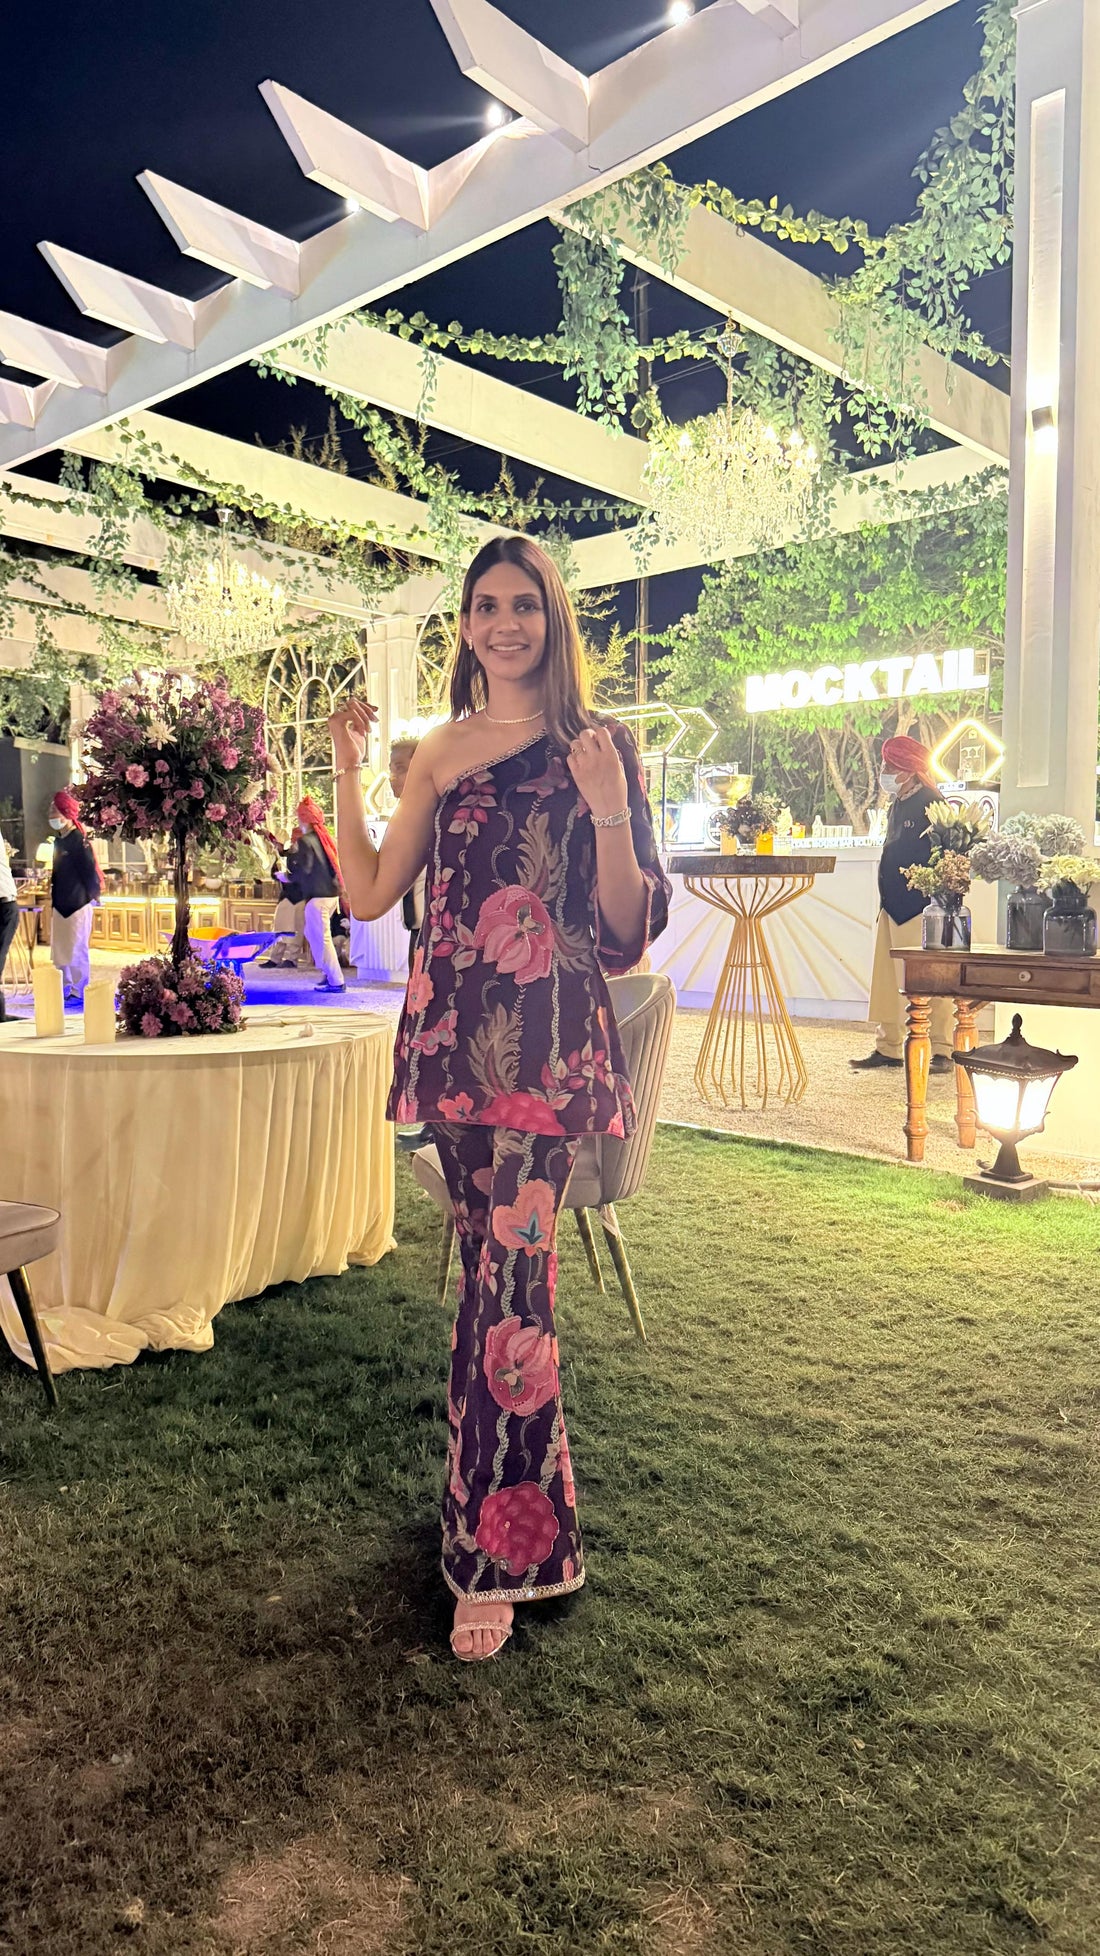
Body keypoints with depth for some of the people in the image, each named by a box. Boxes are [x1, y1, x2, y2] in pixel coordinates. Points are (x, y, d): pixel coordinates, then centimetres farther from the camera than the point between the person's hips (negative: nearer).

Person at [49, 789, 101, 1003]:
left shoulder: (78, 840, -15)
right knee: (59, 949, 14)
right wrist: (53, 901, 17)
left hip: (78, 904, -9)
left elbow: (89, 870, -16)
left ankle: (80, 991, 5)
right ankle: (65, 988, 23)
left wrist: (93, 896, -10)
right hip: (60, 904, 9)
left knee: (77, 949, -3)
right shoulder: (58, 840, 11)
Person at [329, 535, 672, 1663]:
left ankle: (494, 1558, 5)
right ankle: (517, 1500, 32)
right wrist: (346, 771, 5)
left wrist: (609, 809, -19)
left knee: (504, 1274, -9)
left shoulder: (598, 744, 2)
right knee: (494, 1264, 13)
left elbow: (628, 925, -4)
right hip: (453, 1029, 5)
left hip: (547, 1037, -4)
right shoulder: (441, 753, 15)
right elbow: (369, 894, 12)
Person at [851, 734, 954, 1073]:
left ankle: (941, 1051, 1)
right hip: (892, 906, 9)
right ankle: (888, 1048, 18)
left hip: (920, 907, -9)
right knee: (886, 979, 10)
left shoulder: (930, 803, -11)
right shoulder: (898, 805, 17)